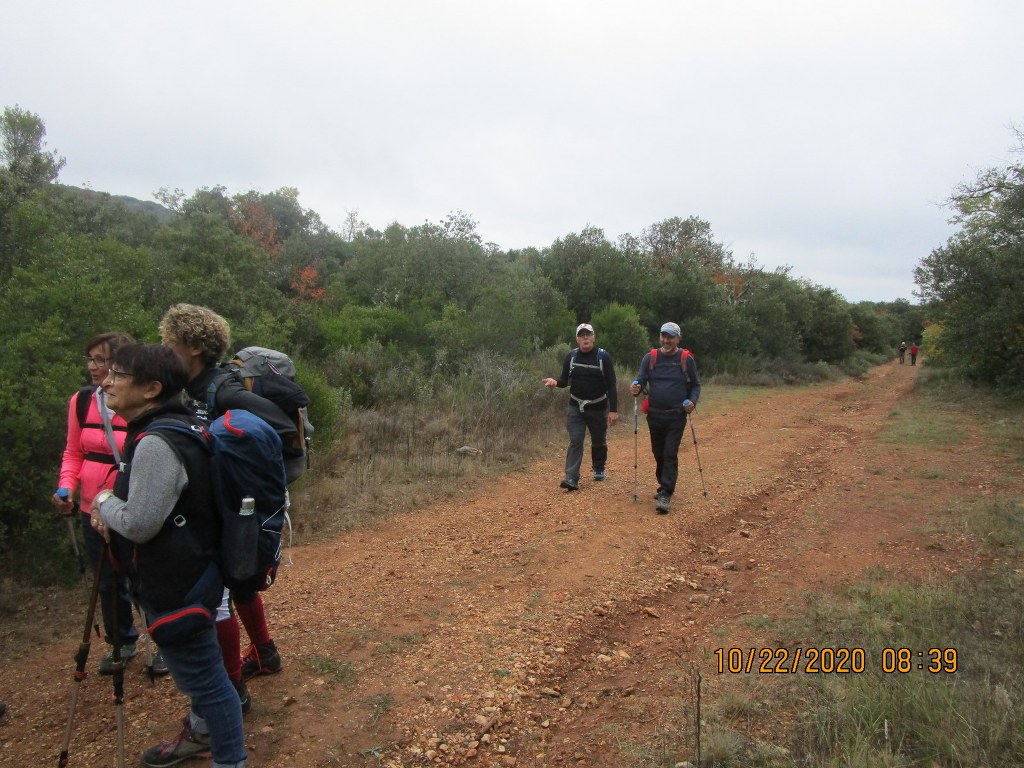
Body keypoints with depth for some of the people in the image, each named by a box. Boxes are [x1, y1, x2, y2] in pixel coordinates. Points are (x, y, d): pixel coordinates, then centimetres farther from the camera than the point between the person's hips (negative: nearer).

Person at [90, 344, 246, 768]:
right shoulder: (163, 430, 8)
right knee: (197, 669, 28)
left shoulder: (157, 443, -26)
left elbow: (139, 524, -24)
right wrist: (110, 510, 6)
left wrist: (103, 502, -6)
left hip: (177, 586, -11)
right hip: (179, 577, 11)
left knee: (204, 677, 4)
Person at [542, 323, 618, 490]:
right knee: (575, 442, -8)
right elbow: (565, 381, 6)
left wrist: (613, 410, -14)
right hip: (575, 408, 1)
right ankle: (571, 479, -11)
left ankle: (599, 469, 39)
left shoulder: (603, 357, -9)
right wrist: (555, 382, -18)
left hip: (598, 408, -1)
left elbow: (611, 385, -9)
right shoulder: (571, 356, -1)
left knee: (599, 442, 15)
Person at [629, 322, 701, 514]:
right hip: (654, 415, 3)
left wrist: (692, 401, -13)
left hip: (676, 416, -3)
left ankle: (665, 495, -8)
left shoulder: (686, 359, -1)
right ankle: (664, 485, 33)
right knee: (658, 453, 13)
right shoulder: (650, 358, 2)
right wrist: (636, 387, -25)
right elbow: (640, 379, -1)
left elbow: (696, 385, 6)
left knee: (670, 454, -9)